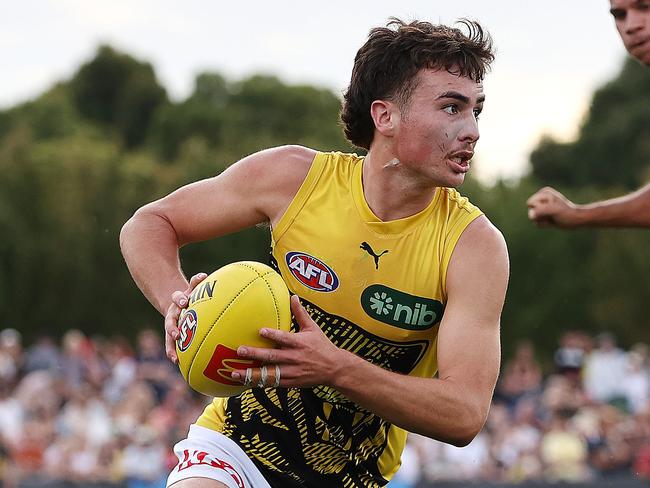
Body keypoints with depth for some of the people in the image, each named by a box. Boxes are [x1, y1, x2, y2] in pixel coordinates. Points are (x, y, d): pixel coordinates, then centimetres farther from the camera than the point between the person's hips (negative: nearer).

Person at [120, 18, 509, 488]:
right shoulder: (296, 176, -10)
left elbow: (466, 414, -21)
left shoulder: (476, 245, -13)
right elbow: (147, 225, 1)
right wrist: (178, 301, -21)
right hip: (239, 444, -4)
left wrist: (337, 369, -35)